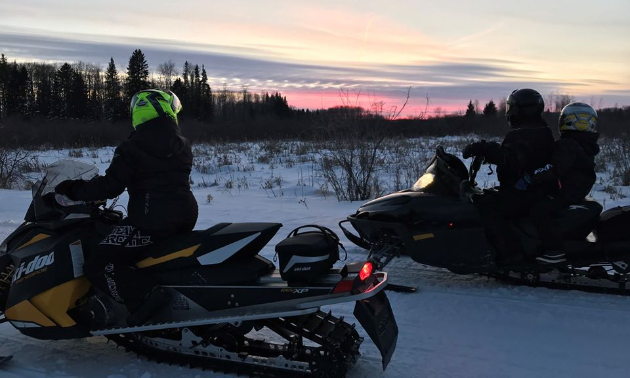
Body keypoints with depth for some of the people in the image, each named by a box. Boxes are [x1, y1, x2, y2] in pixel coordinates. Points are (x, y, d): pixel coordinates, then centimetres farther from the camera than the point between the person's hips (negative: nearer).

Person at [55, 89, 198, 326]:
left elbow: (110, 186, -12)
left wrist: (74, 190, 2)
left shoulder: (132, 148, -8)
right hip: (185, 216, 8)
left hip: (151, 221, -7)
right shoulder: (182, 146, 12)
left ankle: (147, 294, -27)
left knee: (98, 265, -7)